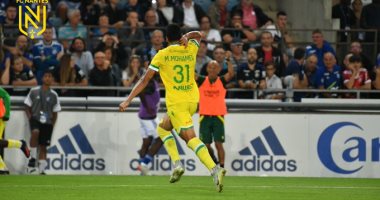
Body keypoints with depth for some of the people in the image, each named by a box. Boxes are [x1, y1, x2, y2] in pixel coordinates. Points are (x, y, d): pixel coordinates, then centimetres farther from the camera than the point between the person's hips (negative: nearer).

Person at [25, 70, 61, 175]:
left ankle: (41, 169, 8)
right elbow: (28, 107, 8)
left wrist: (52, 124, 3)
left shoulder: (53, 95, 5)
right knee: (35, 132, -34)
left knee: (43, 146, 3)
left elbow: (55, 112, 12)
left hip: (47, 123, 2)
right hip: (35, 119, -2)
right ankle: (33, 158, -23)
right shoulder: (34, 91, 2)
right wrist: (30, 118, -7)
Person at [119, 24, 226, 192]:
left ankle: (214, 169, -25)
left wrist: (128, 100, 2)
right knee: (163, 128, 19)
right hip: (192, 101, 6)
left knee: (190, 138, -10)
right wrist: (186, 37, 10)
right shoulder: (191, 50, 6)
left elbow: (145, 80, -3)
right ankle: (176, 164, 0)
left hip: (176, 102, -6)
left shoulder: (162, 55, -5)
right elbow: (198, 35, 31)